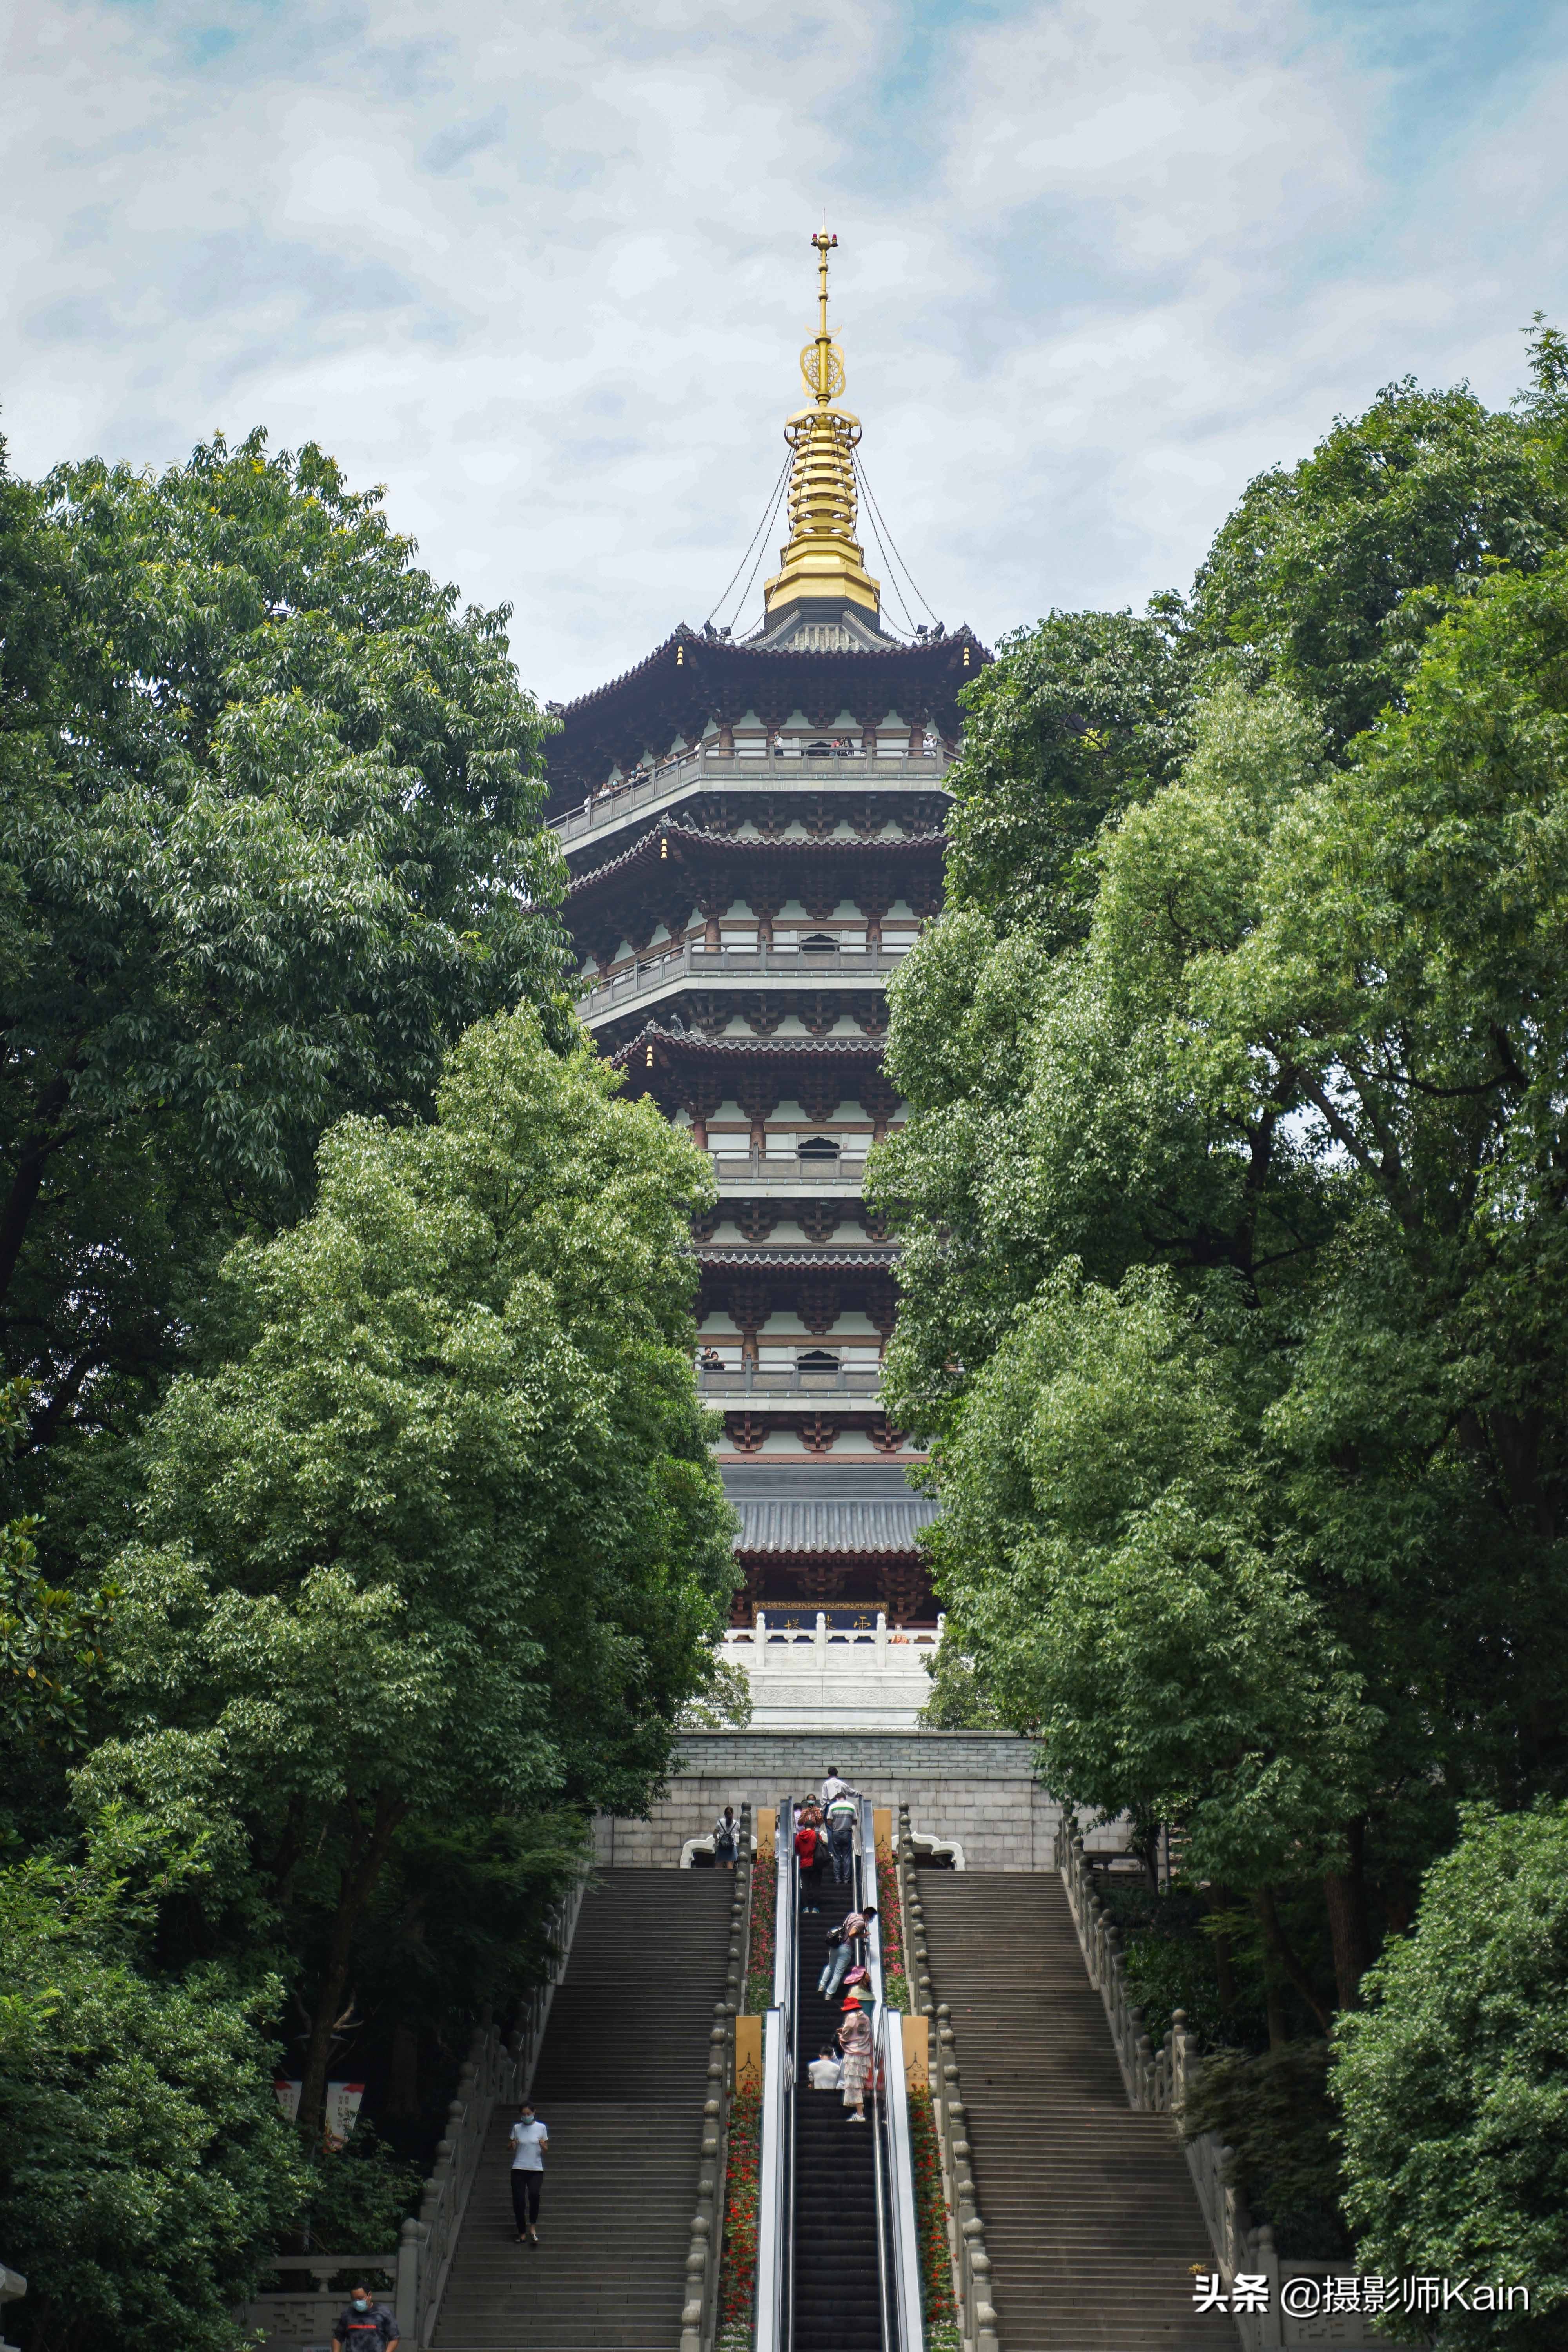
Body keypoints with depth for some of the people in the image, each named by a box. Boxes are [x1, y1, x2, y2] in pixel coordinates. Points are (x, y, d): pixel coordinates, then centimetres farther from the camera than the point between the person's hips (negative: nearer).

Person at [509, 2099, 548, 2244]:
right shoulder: (517, 2128, 6)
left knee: (534, 2194, -26)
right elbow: (512, 2150, 15)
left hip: (536, 2169, -2)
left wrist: (543, 2146, -15)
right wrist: (513, 2146, -9)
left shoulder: (541, 2128, 3)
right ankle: (522, 2233, 13)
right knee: (519, 2201, -4)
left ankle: (533, 2227, -8)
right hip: (519, 2169, 2)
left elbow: (546, 2151, 8)